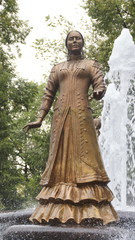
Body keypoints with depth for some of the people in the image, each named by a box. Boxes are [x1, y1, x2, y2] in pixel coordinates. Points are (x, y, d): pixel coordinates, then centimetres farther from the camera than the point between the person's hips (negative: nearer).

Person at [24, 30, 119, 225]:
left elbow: (101, 85, 0)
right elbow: (48, 95, 18)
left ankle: (91, 209, -13)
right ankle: (58, 209, -3)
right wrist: (40, 119, 8)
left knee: (84, 158, -10)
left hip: (81, 114, -3)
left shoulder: (91, 65, 14)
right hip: (61, 115, 3)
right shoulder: (57, 68, 21)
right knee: (61, 158, -2)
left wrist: (98, 92, -25)